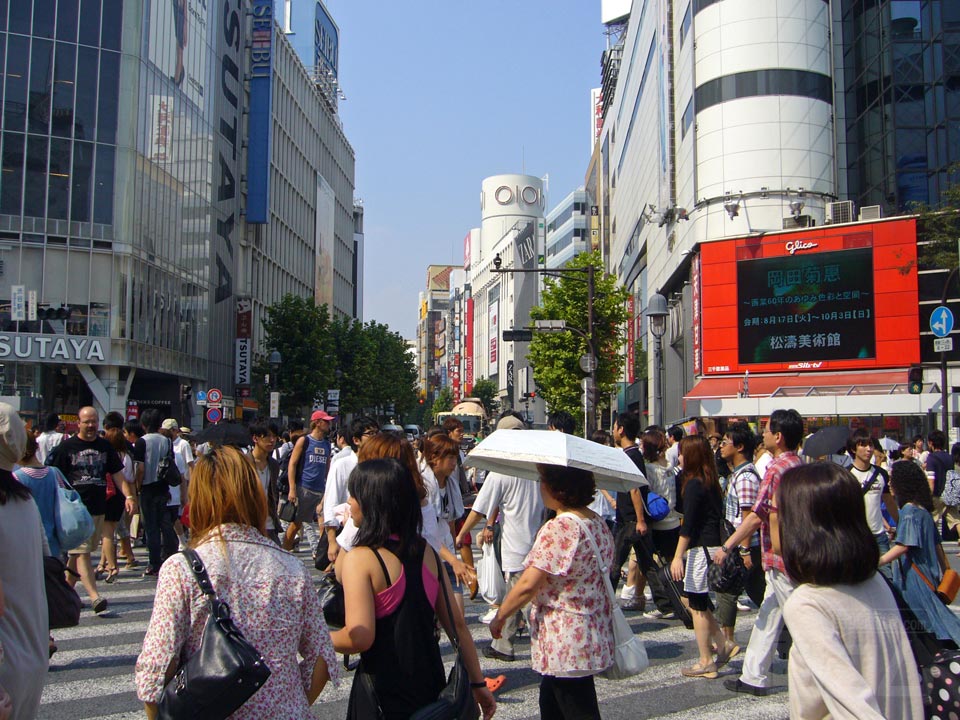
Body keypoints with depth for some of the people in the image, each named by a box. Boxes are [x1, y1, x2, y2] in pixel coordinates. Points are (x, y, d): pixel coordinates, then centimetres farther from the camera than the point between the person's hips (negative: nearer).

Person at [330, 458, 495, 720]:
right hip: (431, 686, 6)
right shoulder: (427, 552, 0)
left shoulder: (359, 559, -18)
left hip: (383, 692, -5)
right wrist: (478, 683, 10)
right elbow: (457, 624, 2)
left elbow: (359, 637, -25)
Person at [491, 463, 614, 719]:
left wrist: (499, 617, -8)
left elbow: (528, 585, -22)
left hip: (566, 644, -9)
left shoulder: (558, 529, -22)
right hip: (595, 637, 9)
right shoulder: (599, 524, 6)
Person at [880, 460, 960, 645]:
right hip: (929, 572, 9)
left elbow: (903, 546, -24)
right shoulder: (924, 509, 12)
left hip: (914, 576, -9)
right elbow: (936, 543, 18)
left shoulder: (909, 510, -16)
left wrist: (876, 562, -28)